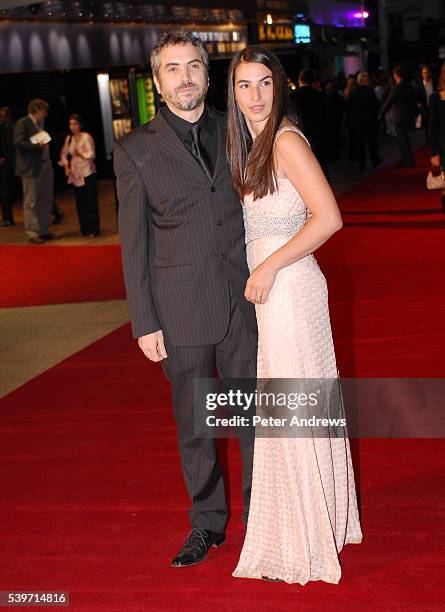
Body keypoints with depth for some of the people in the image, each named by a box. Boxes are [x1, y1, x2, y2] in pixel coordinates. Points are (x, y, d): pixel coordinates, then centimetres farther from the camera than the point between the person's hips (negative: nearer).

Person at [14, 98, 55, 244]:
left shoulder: (42, 123, 16)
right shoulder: (23, 123, -8)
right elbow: (18, 143, -17)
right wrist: (37, 146, -19)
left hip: (46, 165, 8)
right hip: (31, 167, -8)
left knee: (46, 200, 12)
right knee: (31, 203, -1)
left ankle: (44, 230, 22)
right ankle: (32, 233, 3)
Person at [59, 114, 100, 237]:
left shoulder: (86, 137, -7)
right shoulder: (69, 138, 10)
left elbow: (91, 154, -11)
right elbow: (64, 154, 17)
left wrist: (80, 154, -15)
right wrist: (66, 166, 5)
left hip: (87, 173, -6)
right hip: (75, 174, 6)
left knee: (90, 202, -5)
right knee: (80, 202, 8)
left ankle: (94, 229, 0)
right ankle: (84, 229, 15)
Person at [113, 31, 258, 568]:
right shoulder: (136, 150, 0)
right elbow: (133, 243, -1)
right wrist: (144, 322, -5)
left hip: (243, 301, 2)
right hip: (181, 311, -1)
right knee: (194, 424, 10)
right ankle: (207, 523, 27)